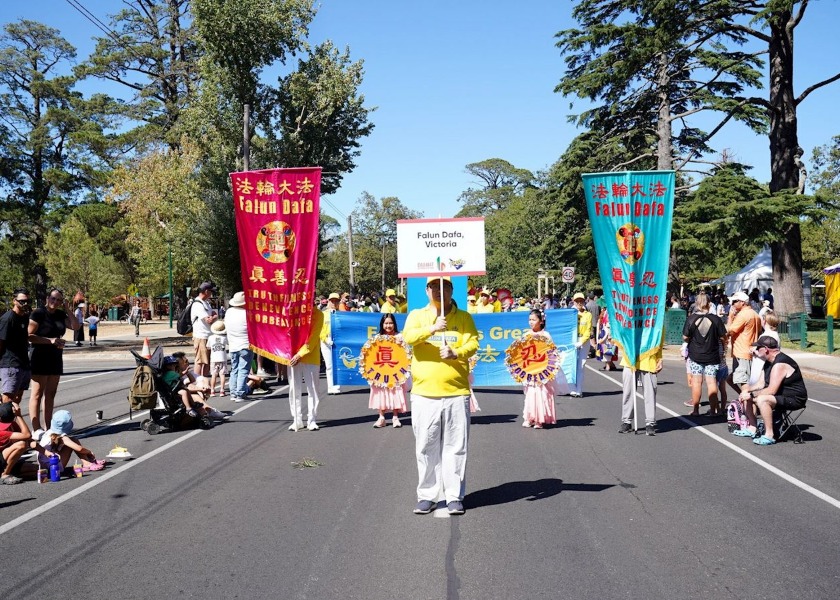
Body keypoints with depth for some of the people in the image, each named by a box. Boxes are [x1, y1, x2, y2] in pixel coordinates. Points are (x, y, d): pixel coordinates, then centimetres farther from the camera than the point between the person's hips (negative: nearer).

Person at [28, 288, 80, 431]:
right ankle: (36, 429, -7)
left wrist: (67, 309, -1)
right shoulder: (38, 313, -8)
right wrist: (50, 340, -20)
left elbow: (75, 326, 2)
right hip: (41, 358, -7)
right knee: (37, 394, -5)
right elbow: (29, 336, -14)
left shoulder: (60, 315, 10)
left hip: (56, 358, 7)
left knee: (50, 394, 10)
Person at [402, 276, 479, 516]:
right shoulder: (417, 315, 8)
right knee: (426, 448, 5)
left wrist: (456, 353, -24)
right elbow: (408, 337, -10)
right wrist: (432, 328, -28)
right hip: (424, 393, 0)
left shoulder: (463, 317, 8)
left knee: (456, 447, 3)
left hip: (456, 393, 0)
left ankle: (455, 496, 12)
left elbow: (473, 343, -4)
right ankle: (426, 496, 15)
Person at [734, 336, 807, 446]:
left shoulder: (780, 364, -25)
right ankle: (752, 428, 16)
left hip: (794, 399, -11)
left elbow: (771, 390, -29)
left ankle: (769, 435, -29)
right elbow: (762, 383, 13)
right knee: (746, 395, 10)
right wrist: (747, 390, -3)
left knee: (762, 399, -35)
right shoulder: (769, 362, 8)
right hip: (780, 395, 11)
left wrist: (751, 395, -22)